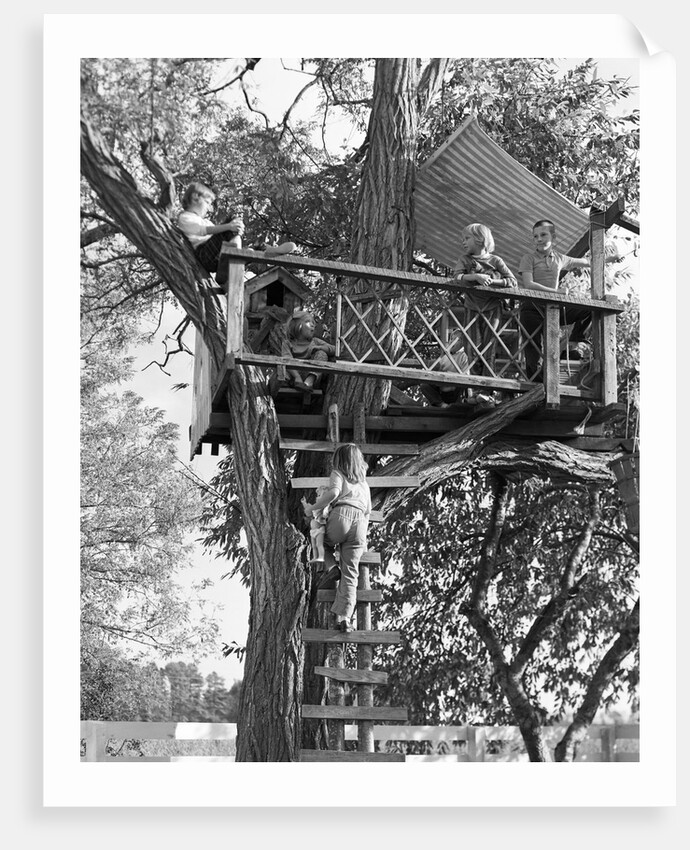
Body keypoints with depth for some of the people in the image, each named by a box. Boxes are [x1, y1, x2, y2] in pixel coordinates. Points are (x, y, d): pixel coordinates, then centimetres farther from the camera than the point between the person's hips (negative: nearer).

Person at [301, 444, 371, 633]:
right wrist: (362, 539, 31)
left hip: (341, 515, -4)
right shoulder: (364, 483, 32)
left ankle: (330, 566, 4)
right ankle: (344, 617, -5)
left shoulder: (338, 474, 14)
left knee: (322, 541, 30)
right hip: (360, 523, 4)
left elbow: (333, 492, -7)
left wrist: (312, 508, -1)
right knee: (350, 573, 3)